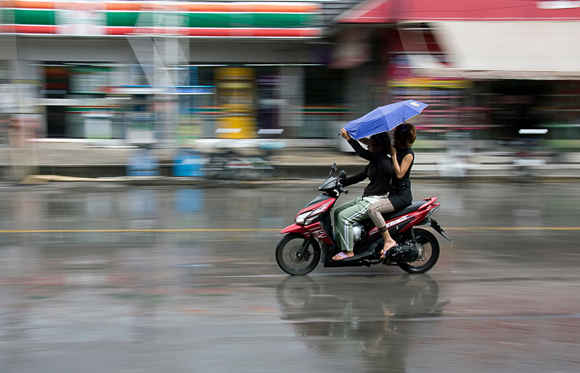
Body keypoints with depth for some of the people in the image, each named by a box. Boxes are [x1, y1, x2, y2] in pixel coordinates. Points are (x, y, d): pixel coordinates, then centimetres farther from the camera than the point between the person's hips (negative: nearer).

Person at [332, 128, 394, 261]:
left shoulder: (383, 161, -19)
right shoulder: (374, 161, 13)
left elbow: (362, 153, -29)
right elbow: (360, 176, 18)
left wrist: (348, 138, -24)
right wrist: (339, 183, 14)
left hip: (375, 201, -11)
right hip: (365, 198, 11)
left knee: (344, 217, -18)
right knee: (337, 212, 11)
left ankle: (348, 251, -9)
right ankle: (340, 244, 12)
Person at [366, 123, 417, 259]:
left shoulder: (408, 154, -11)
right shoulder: (397, 150, 14)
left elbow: (400, 174, -22)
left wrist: (393, 155, -16)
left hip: (402, 195, -10)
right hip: (394, 192, 10)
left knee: (373, 209, -26)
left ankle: (389, 241, -24)